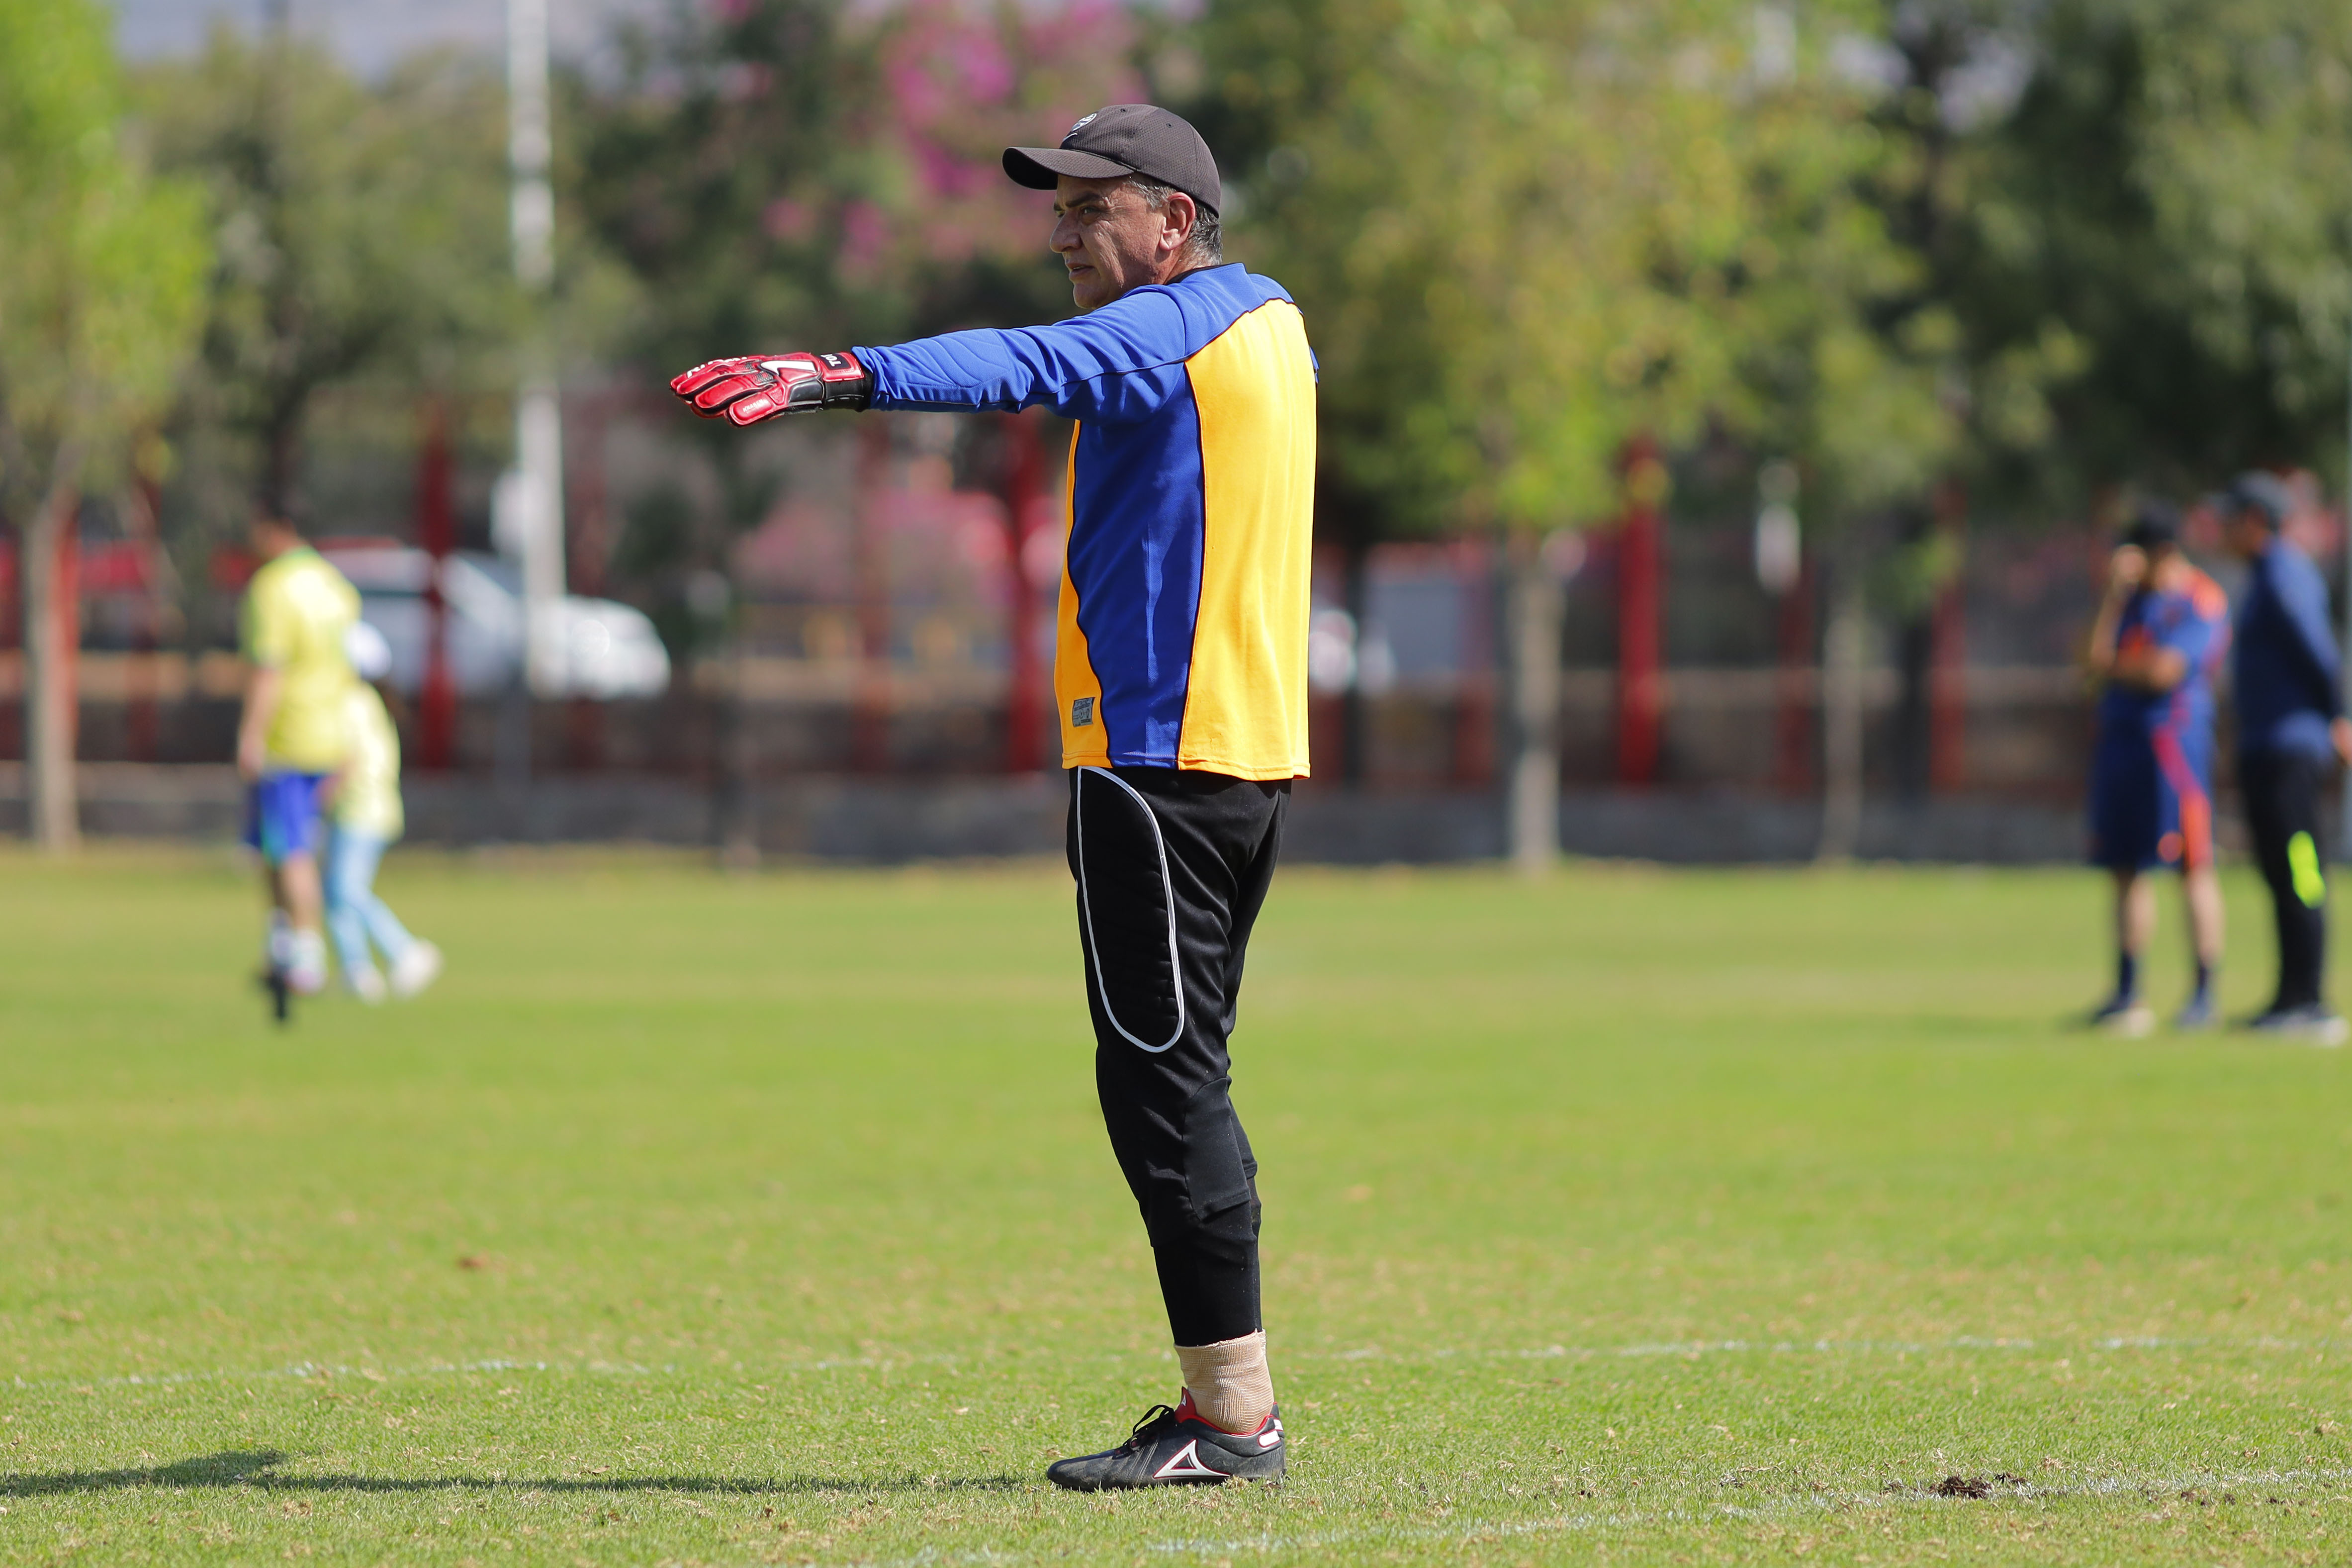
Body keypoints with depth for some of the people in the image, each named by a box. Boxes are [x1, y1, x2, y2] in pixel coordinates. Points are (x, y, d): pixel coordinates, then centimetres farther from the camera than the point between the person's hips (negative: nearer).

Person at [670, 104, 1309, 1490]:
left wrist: (841, 377, -45)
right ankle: (1230, 1408, 15)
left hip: (1158, 753, -10)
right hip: (1257, 752, 10)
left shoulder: (1167, 329, -12)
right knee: (1179, 1082, 14)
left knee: (1164, 1079, -9)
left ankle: (1236, 1411, -10)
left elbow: (1030, 365, -32)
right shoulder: (1269, 322, 18)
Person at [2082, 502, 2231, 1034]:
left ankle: (2205, 995, -6)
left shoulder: (2201, 601, -7)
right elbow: (2100, 657, 9)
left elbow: (2164, 671, -15)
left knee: (2193, 866, -7)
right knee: (2127, 868, 8)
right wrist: (2116, 591, 2)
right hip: (2122, 734, 8)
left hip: (2175, 735, -8)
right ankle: (2127, 995, 11)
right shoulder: (2136, 598, 19)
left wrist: (2114, 667, 2)